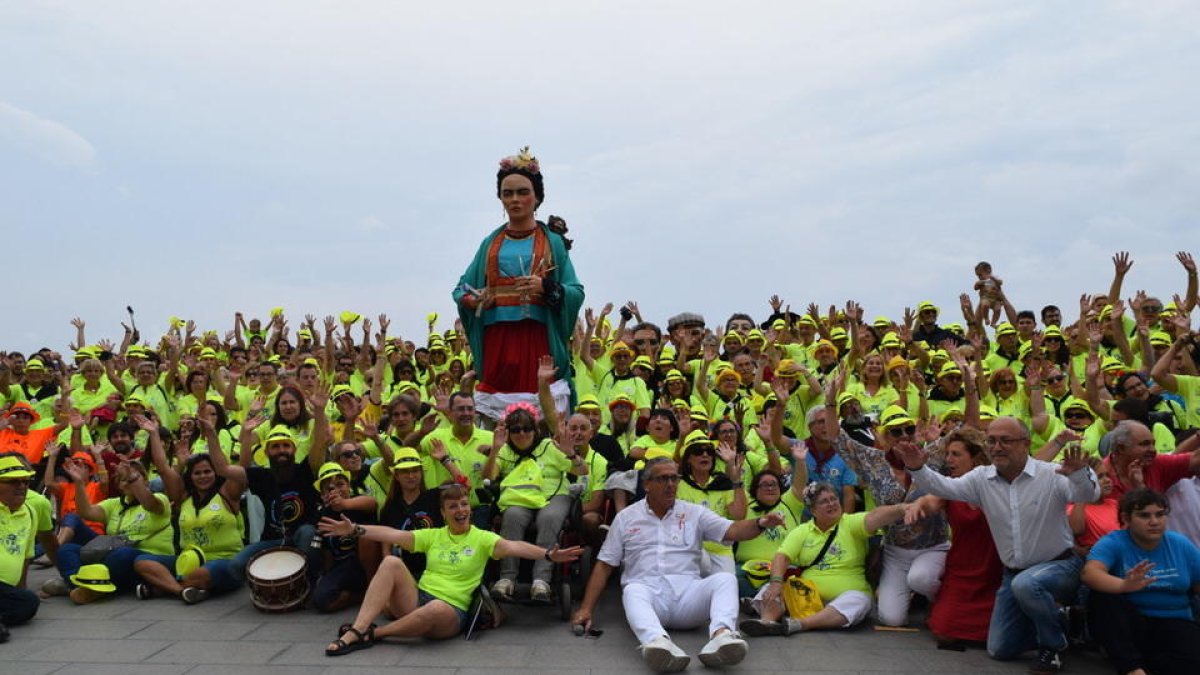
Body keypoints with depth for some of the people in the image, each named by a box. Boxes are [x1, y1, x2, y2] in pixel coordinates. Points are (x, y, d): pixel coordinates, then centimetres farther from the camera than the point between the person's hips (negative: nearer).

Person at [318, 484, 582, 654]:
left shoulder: (482, 538, 1)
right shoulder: (432, 535, 12)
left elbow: (513, 547, -16)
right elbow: (393, 535, 3)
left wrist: (548, 554, -33)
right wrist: (355, 530, -8)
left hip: (451, 612, -3)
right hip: (416, 600, 4)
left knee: (436, 608, -40)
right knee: (392, 562, -20)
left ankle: (371, 634, -18)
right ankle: (356, 630, -26)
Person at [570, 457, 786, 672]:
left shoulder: (694, 513, 15)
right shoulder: (626, 518, 15)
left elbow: (732, 531, 0)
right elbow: (604, 566, 14)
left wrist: (760, 524, -22)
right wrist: (586, 609, 4)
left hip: (687, 590, 1)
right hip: (647, 589, -1)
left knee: (725, 579, -26)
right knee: (632, 590, -35)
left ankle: (721, 635, -52)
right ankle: (658, 642, -63)